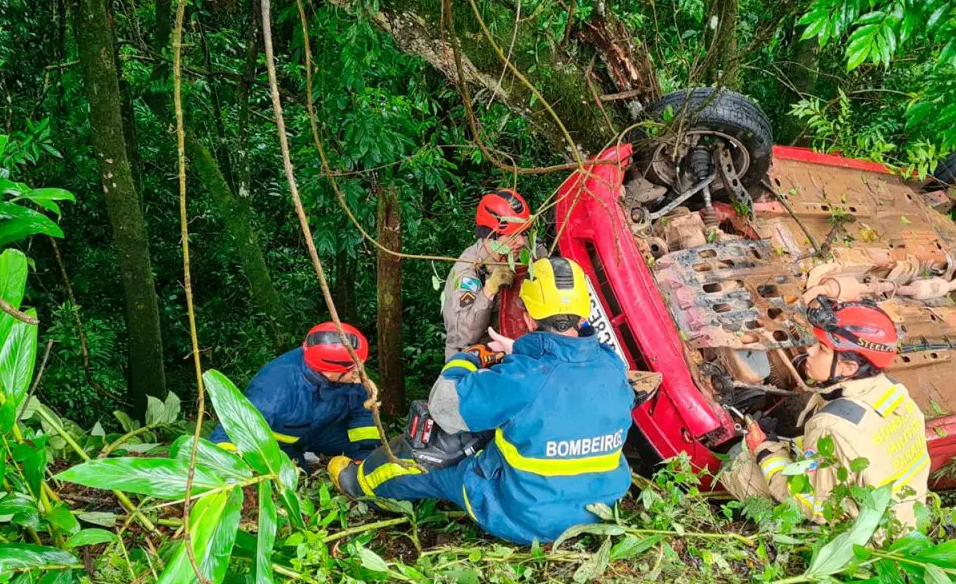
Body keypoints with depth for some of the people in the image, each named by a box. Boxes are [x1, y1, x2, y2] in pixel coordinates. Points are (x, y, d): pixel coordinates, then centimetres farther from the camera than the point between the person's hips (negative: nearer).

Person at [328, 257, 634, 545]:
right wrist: (520, 352, 19)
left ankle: (357, 480, 44)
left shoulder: (522, 379, -29)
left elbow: (445, 404, -17)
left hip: (523, 520, -6)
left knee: (435, 471, 17)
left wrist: (462, 361, 2)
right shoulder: (611, 367, -11)